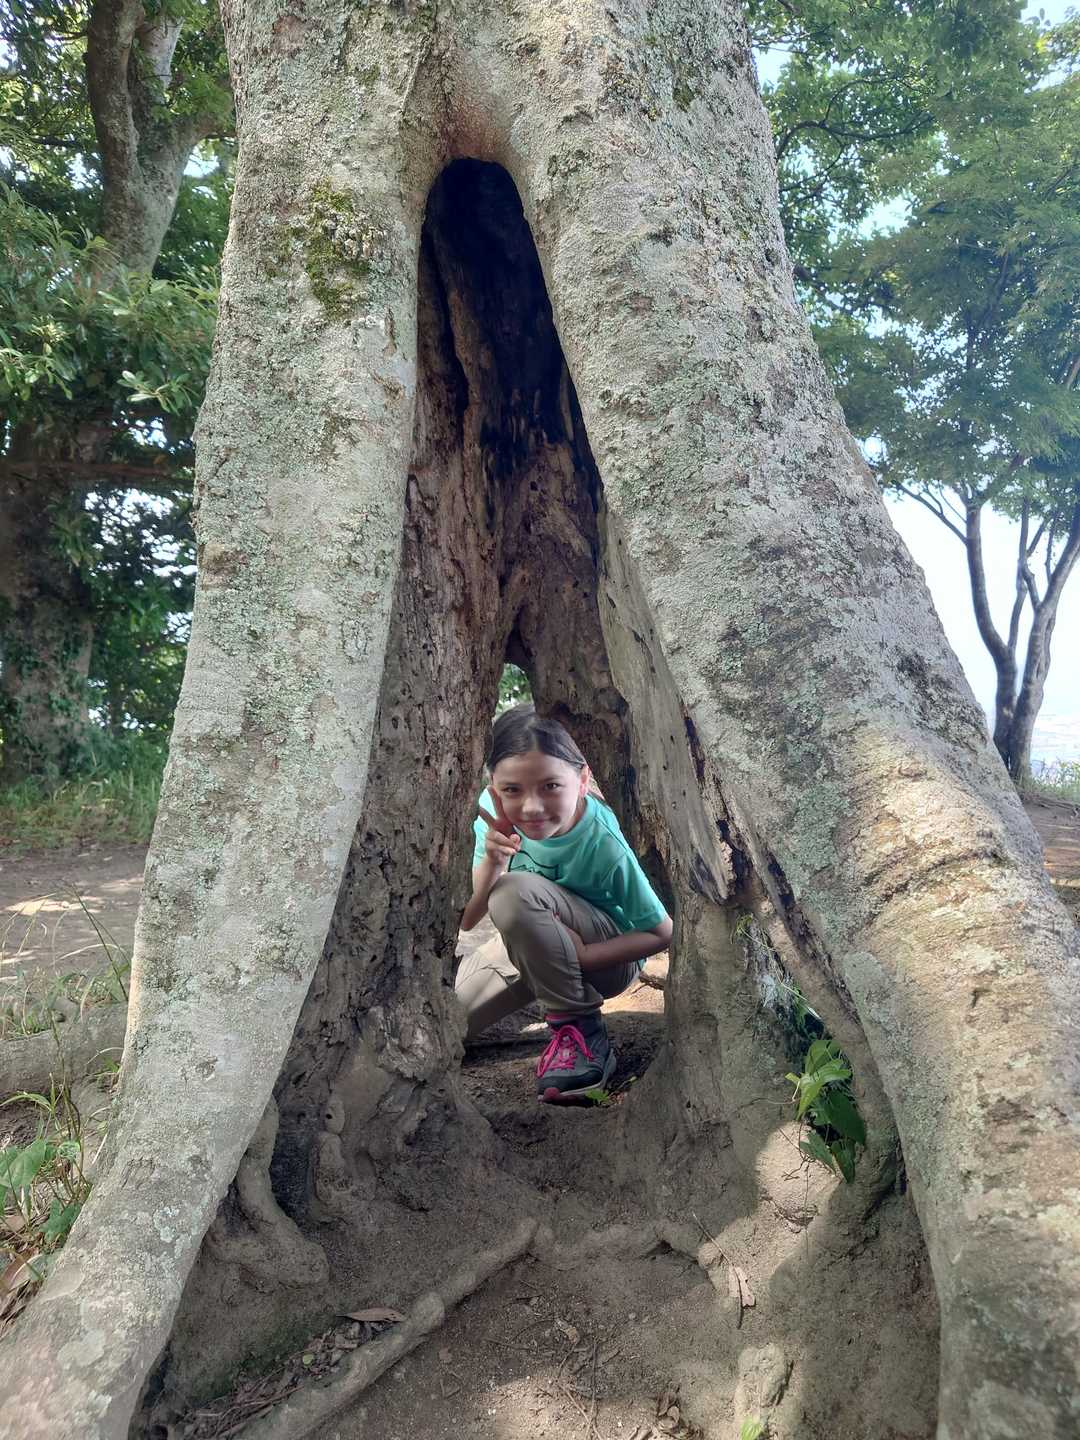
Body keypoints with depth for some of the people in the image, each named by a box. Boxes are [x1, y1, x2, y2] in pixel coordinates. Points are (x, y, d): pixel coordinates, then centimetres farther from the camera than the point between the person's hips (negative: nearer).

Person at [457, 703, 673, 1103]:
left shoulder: (602, 844, -31)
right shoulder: (495, 810, -19)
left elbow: (661, 932, -17)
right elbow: (465, 920, -16)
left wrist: (576, 957, -27)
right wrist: (490, 863, -35)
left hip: (609, 958, -5)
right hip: (528, 946, 5)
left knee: (516, 891, -33)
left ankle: (581, 1030, -17)